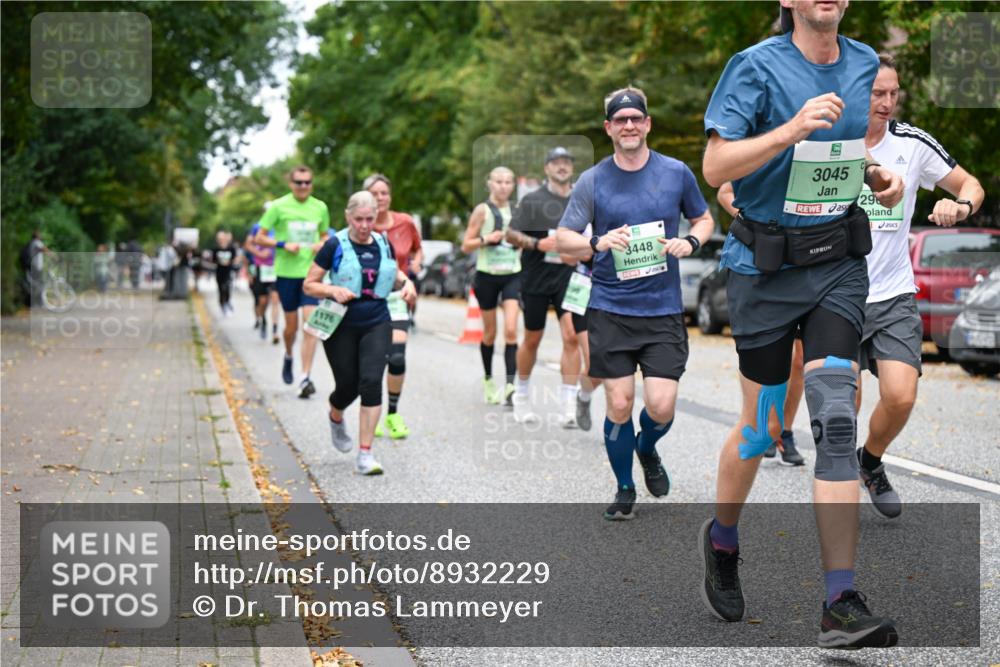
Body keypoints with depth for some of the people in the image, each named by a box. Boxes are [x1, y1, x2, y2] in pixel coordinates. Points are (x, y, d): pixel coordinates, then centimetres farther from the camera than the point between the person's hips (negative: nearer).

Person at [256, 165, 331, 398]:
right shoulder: (279, 206, -3)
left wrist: (323, 244, -2)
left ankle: (305, 377, -11)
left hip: (312, 272, 1)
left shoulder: (320, 208, 6)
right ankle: (288, 356, 41)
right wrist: (283, 245, -15)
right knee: (291, 325, 8)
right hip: (286, 272, -1)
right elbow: (259, 238, 0)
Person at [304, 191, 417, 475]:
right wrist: (332, 290, -22)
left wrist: (406, 282, 2)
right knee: (348, 385, 3)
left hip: (376, 324, 2)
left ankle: (365, 454, -9)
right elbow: (309, 285, -4)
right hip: (341, 326, -2)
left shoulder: (383, 244, 5)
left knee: (371, 382, -13)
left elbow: (393, 273, 24)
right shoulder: (335, 246, -7)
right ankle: (336, 418, 43)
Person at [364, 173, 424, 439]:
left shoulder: (406, 223, -1)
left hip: (397, 297, 1)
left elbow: (418, 250, 16)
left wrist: (416, 263, -2)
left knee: (397, 357, -10)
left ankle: (393, 414, 8)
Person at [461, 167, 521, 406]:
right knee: (490, 332, 9)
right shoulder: (482, 210, -2)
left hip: (512, 275, 2)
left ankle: (510, 386, -17)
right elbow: (466, 246, -2)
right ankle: (488, 380, 29)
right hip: (487, 275, -2)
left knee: (511, 330, -13)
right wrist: (486, 239, -18)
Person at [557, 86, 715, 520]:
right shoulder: (592, 181, 0)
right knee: (619, 404, -1)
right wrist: (599, 243, -20)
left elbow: (704, 219, 17)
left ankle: (647, 450, 28)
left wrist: (690, 242, -6)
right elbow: (562, 240, 0)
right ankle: (624, 489, 20)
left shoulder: (677, 173, 3)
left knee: (661, 405, -8)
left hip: (663, 310, 1)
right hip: (610, 310, 0)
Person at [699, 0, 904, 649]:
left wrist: (878, 173, 5)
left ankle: (843, 605, -10)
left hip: (839, 262, 3)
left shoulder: (865, 65, 7)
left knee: (836, 419, -10)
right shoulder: (756, 67, -9)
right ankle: (722, 539, 38)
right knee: (763, 428, 7)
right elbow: (715, 166, -17)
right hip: (767, 267, -3)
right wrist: (793, 129, -29)